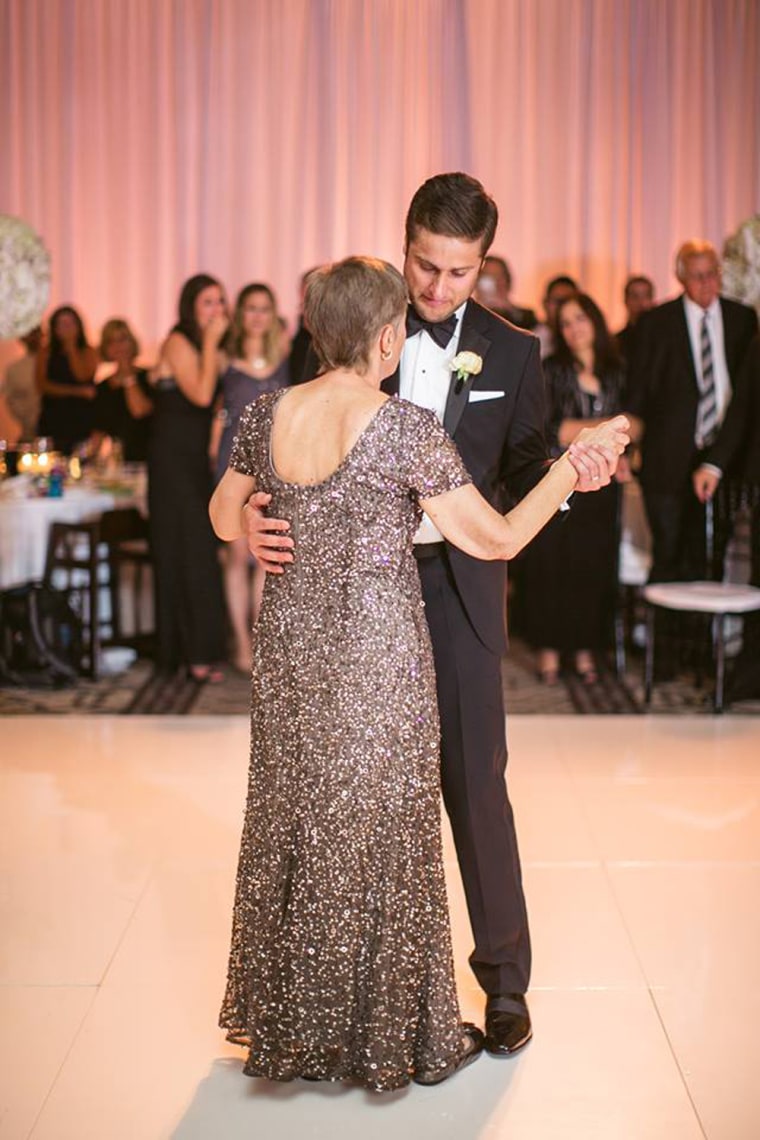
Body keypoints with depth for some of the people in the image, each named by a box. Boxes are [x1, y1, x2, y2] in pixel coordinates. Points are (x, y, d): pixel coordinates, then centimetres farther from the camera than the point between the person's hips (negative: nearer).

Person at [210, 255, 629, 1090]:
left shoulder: (269, 414, -2)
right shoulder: (408, 430, -18)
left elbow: (225, 519, 10)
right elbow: (496, 539, -14)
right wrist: (578, 462, -5)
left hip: (290, 639, 5)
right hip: (376, 645, -5)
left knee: (292, 821, 17)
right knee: (377, 829, 8)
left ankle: (289, 1020, 32)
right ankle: (388, 1030, 22)